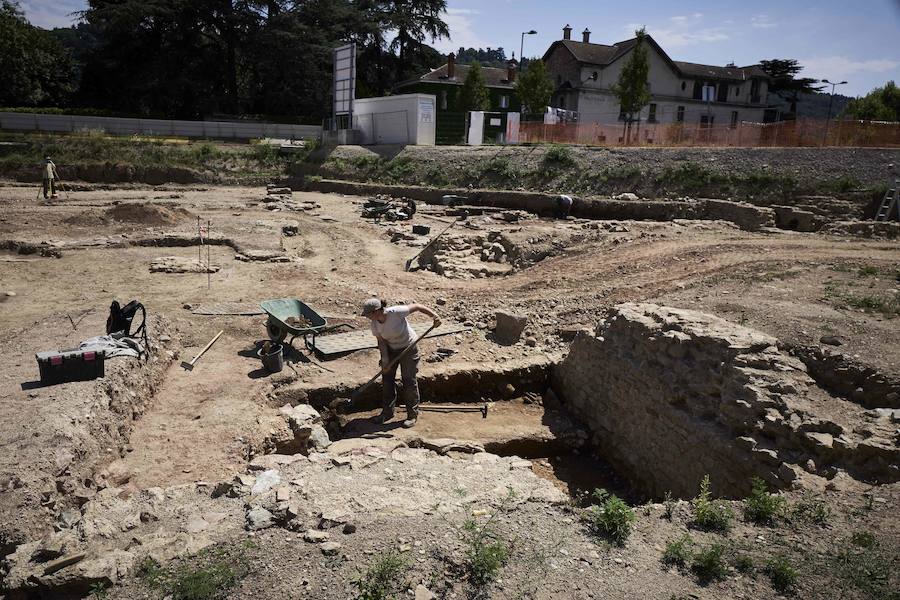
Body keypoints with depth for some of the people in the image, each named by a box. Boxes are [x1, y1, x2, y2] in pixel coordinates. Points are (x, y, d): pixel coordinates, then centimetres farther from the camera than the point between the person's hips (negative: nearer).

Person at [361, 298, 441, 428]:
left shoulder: (396, 312, -32)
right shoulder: (374, 322, -15)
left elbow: (417, 307, -24)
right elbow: (381, 341, -6)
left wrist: (434, 316, -34)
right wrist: (385, 360, -14)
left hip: (408, 348, -5)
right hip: (391, 349, 5)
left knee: (409, 381, -1)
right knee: (387, 379, 8)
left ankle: (412, 415, 12)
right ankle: (387, 412, 25)